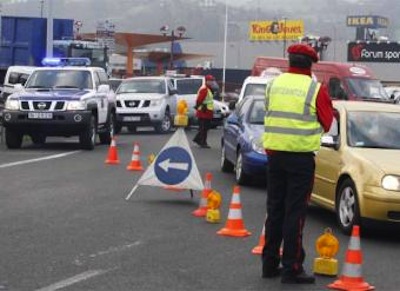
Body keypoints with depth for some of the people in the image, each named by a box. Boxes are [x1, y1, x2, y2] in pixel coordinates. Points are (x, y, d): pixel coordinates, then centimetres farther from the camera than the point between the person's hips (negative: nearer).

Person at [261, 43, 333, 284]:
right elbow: (326, 123, 0)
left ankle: (270, 263, 20)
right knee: (295, 212, -1)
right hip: (301, 154, -5)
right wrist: (328, 101, 15)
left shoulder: (275, 84, 5)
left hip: (275, 153, 5)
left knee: (275, 209, 14)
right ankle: (291, 268, 1)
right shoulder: (316, 89, -8)